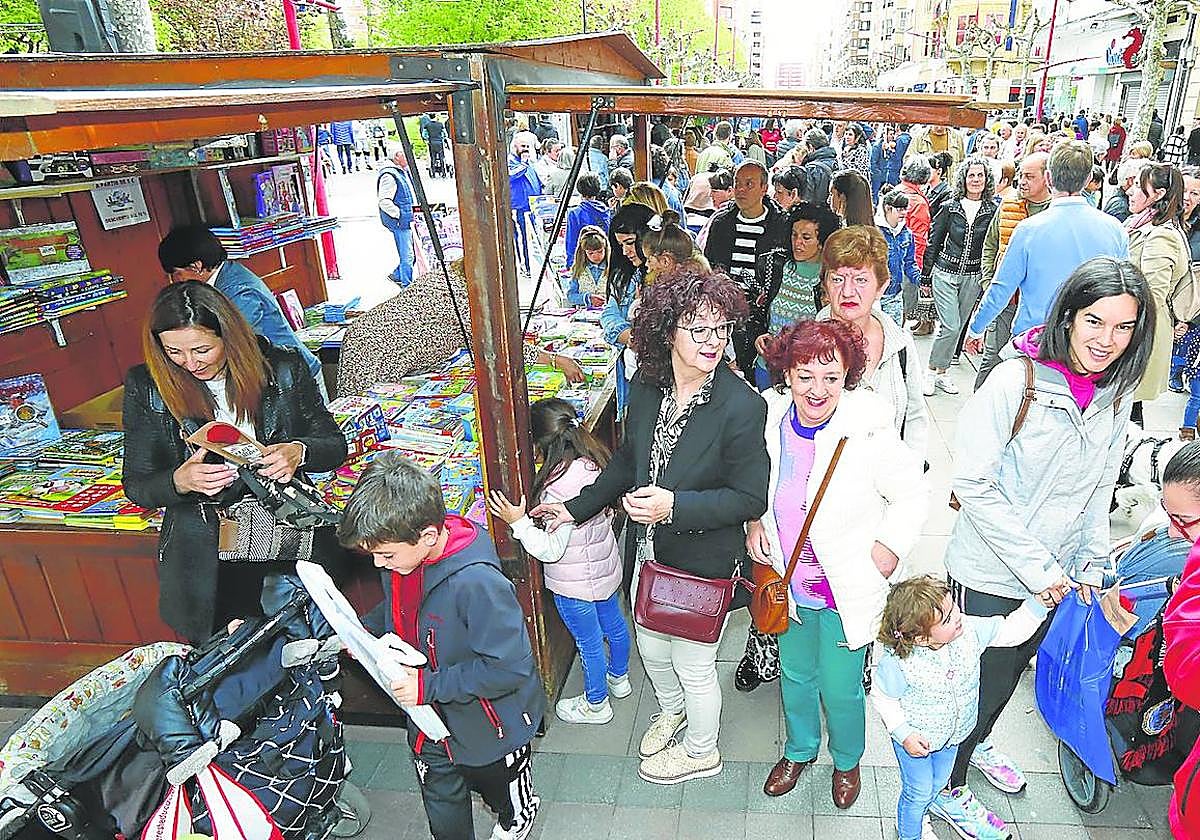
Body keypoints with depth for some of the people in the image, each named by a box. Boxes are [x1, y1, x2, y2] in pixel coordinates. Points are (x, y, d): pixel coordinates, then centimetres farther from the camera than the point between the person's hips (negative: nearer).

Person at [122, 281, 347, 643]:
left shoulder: (283, 369, 0)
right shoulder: (146, 386, 1)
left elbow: (334, 445, 7)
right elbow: (136, 486, 6)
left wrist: (298, 452, -16)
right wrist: (180, 481, -16)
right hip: (202, 533, 1)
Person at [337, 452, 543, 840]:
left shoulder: (477, 583, -40)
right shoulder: (401, 554, -14)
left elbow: (509, 668, -34)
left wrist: (429, 685, -31)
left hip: (488, 727, -4)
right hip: (429, 720, 5)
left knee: (499, 789, 28)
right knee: (442, 805, 25)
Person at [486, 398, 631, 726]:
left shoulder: (559, 487, -34)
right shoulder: (593, 461, -9)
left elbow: (550, 550, -28)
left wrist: (518, 521, -26)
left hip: (575, 583, -8)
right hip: (605, 565, 8)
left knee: (589, 642, 14)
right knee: (613, 622, 28)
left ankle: (595, 705, 37)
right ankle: (619, 678, 54)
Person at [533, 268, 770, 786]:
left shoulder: (742, 406, -26)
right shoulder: (647, 385, -8)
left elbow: (751, 498, -20)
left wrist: (675, 506, -31)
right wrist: (577, 507, 9)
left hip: (703, 563, -6)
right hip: (648, 551, 6)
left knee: (693, 667, 17)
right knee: (651, 650, 27)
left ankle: (701, 751, 48)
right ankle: (671, 710, 61)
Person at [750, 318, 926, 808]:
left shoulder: (869, 433, -25)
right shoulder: (768, 418, -12)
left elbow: (911, 497, -10)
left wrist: (883, 558, -14)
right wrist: (753, 521, -4)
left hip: (848, 592, -4)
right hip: (789, 584, 4)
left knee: (840, 689, 13)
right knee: (795, 674, 24)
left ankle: (847, 760, 46)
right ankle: (799, 750, 52)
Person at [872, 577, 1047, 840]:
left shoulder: (970, 631, -23)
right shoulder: (898, 662, -35)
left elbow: (1011, 630, -12)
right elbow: (882, 698, -19)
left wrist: (1040, 602, -23)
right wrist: (904, 734, -22)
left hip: (953, 735, 5)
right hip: (916, 738, -5)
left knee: (938, 784, 28)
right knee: (919, 791, 15)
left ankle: (921, 815, 59)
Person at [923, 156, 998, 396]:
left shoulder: (992, 210, 1)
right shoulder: (950, 207, -3)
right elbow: (933, 242, 2)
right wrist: (926, 275, 3)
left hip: (973, 277, 3)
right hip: (945, 272, -2)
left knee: (958, 326, 10)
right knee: (950, 326, -11)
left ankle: (942, 372, 23)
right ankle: (931, 372, 5)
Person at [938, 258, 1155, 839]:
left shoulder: (1117, 394, -3)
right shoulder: (1017, 380, -24)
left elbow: (1099, 488, 10)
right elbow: (973, 484, -24)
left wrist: (1091, 561, 4)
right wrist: (1035, 565, -21)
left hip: (1054, 572, 6)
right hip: (989, 572, -6)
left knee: (1012, 670, 27)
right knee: (981, 684, 11)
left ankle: (978, 742, 57)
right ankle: (947, 790, 37)